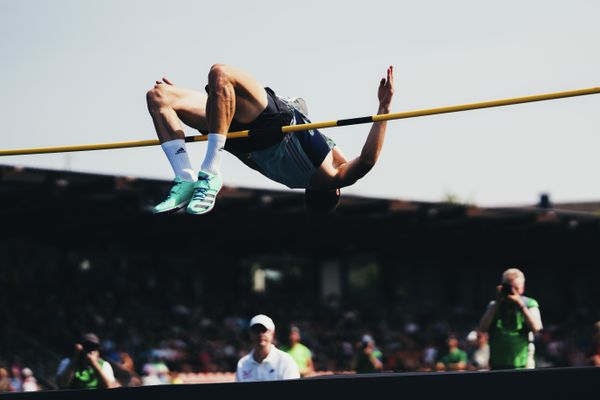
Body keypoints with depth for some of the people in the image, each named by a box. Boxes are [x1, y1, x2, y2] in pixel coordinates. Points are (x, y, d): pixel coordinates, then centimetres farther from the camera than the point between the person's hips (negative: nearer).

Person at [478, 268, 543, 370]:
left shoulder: (529, 304, 5)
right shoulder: (494, 305, 11)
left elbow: (536, 327, -11)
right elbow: (482, 328, -2)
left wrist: (520, 304, -13)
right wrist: (497, 303, -5)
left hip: (522, 364, -3)